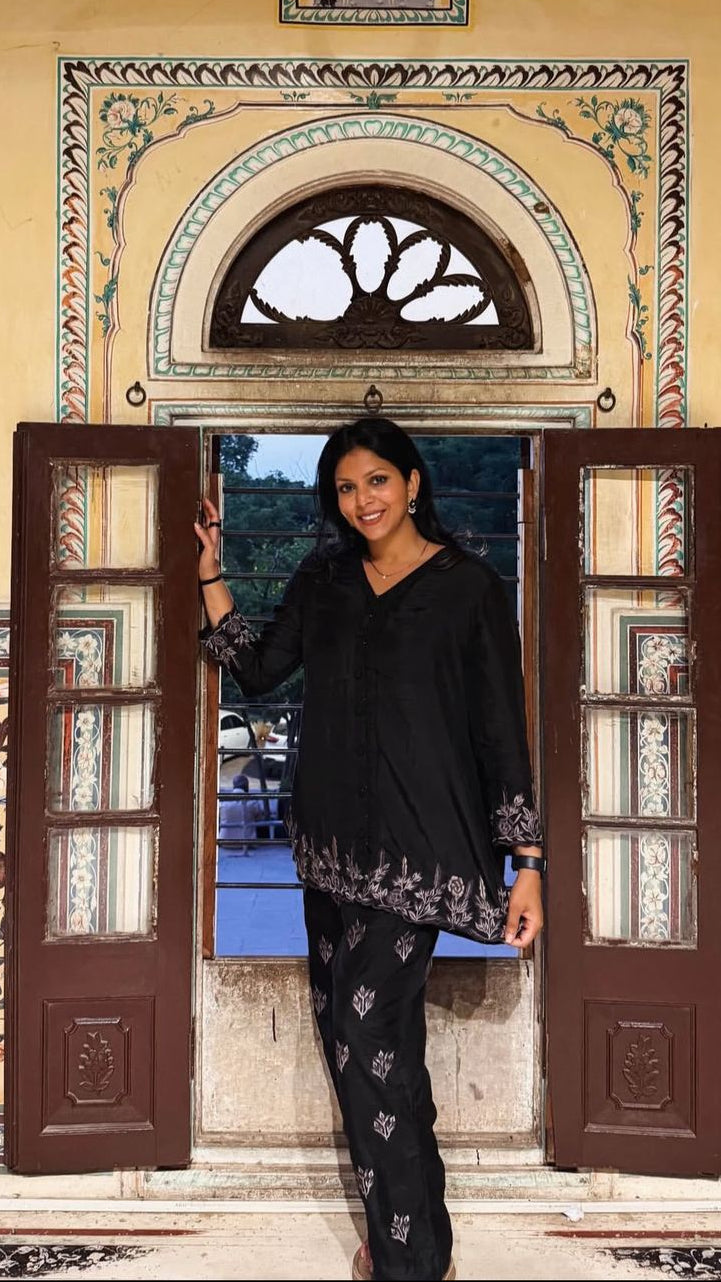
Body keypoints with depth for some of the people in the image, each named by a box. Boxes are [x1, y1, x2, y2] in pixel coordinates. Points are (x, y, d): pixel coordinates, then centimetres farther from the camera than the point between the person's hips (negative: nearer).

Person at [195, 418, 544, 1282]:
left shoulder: (469, 587, -6)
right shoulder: (323, 578, 9)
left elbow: (503, 728, -7)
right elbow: (257, 670, 11)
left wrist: (528, 864, -10)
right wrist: (210, 570, 4)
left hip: (419, 845, -6)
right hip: (334, 838, 6)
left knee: (368, 1029, -11)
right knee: (348, 1026, 11)